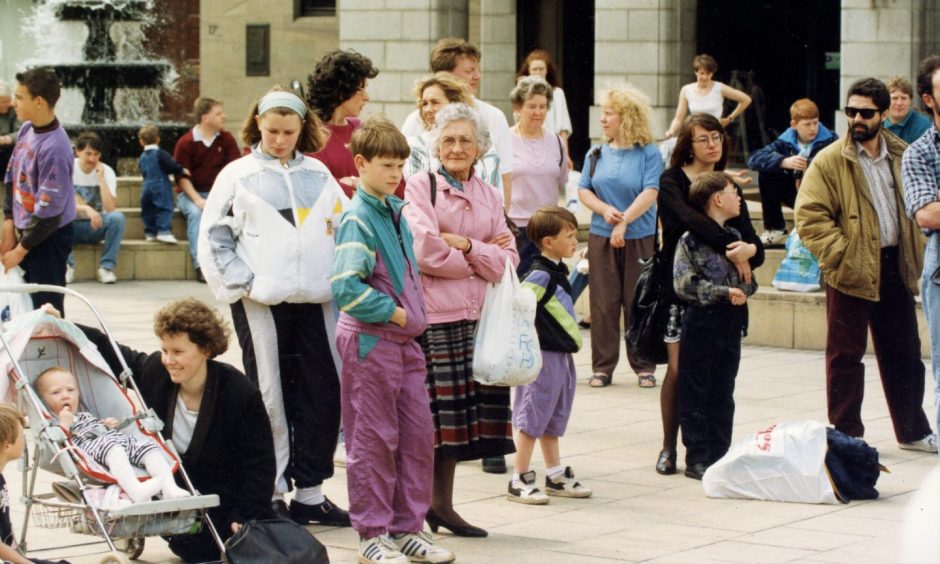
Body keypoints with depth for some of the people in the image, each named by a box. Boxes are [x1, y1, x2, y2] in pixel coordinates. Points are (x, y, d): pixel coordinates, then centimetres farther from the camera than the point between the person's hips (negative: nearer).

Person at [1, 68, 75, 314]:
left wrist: (21, 250, -14)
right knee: (27, 305, 19)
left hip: (48, 237, -9)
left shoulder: (54, 148, -26)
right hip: (25, 230, 9)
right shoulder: (27, 129, 0)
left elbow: (49, 211, -23)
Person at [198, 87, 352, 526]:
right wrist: (243, 283, -8)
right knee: (269, 397, 0)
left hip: (316, 300, 3)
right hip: (261, 303, -3)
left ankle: (310, 491, 12)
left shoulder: (318, 175, 13)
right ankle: (270, 494, 7)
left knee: (324, 393, 2)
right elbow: (214, 240, 2)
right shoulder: (238, 176, 5)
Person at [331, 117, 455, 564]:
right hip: (370, 341, -8)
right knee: (374, 439, 0)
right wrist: (392, 312, -15)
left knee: (418, 434, 10)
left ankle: (408, 526, 19)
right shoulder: (357, 219, -14)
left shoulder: (396, 210, 11)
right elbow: (347, 287, -23)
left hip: (405, 339, 8)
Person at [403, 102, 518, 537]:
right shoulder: (419, 187, -2)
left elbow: (507, 260, 7)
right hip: (432, 317, -6)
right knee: (429, 411, -6)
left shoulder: (489, 197, 16)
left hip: (474, 317, 6)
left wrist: (465, 246, -9)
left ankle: (441, 503, 18)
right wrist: (481, 258, -1)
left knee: (459, 412, 8)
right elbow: (426, 252, -13)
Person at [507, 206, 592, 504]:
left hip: (562, 356, 10)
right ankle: (519, 481, 1)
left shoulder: (557, 272, 12)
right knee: (533, 417, -4)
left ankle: (556, 476, 25)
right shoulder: (540, 275, -18)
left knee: (553, 419, 16)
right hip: (544, 357, -10)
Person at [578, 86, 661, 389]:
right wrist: (605, 209, -11)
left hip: (640, 237, -3)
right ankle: (603, 367, 11)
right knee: (603, 303, 4)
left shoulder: (649, 154, -3)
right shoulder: (596, 154, 8)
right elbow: (584, 190, 7)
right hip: (601, 237, 3)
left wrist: (624, 220, -22)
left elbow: (650, 192, -13)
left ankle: (644, 367, 12)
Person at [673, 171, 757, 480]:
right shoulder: (690, 240, -9)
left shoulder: (734, 237, 11)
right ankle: (697, 458, 5)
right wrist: (725, 293, -19)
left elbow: (749, 278, 13)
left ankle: (719, 454, 17)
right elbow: (685, 285, -16)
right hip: (701, 323, -6)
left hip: (731, 324, 6)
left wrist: (743, 290, -9)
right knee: (695, 395, 1)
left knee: (723, 395, 10)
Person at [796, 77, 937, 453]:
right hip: (852, 273, -5)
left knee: (905, 353, 12)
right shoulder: (830, 161, -6)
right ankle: (846, 434, 12)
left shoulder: (902, 156, 9)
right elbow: (809, 216, -11)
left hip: (895, 267, 5)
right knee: (846, 355, 3)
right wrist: (841, 254, -18)